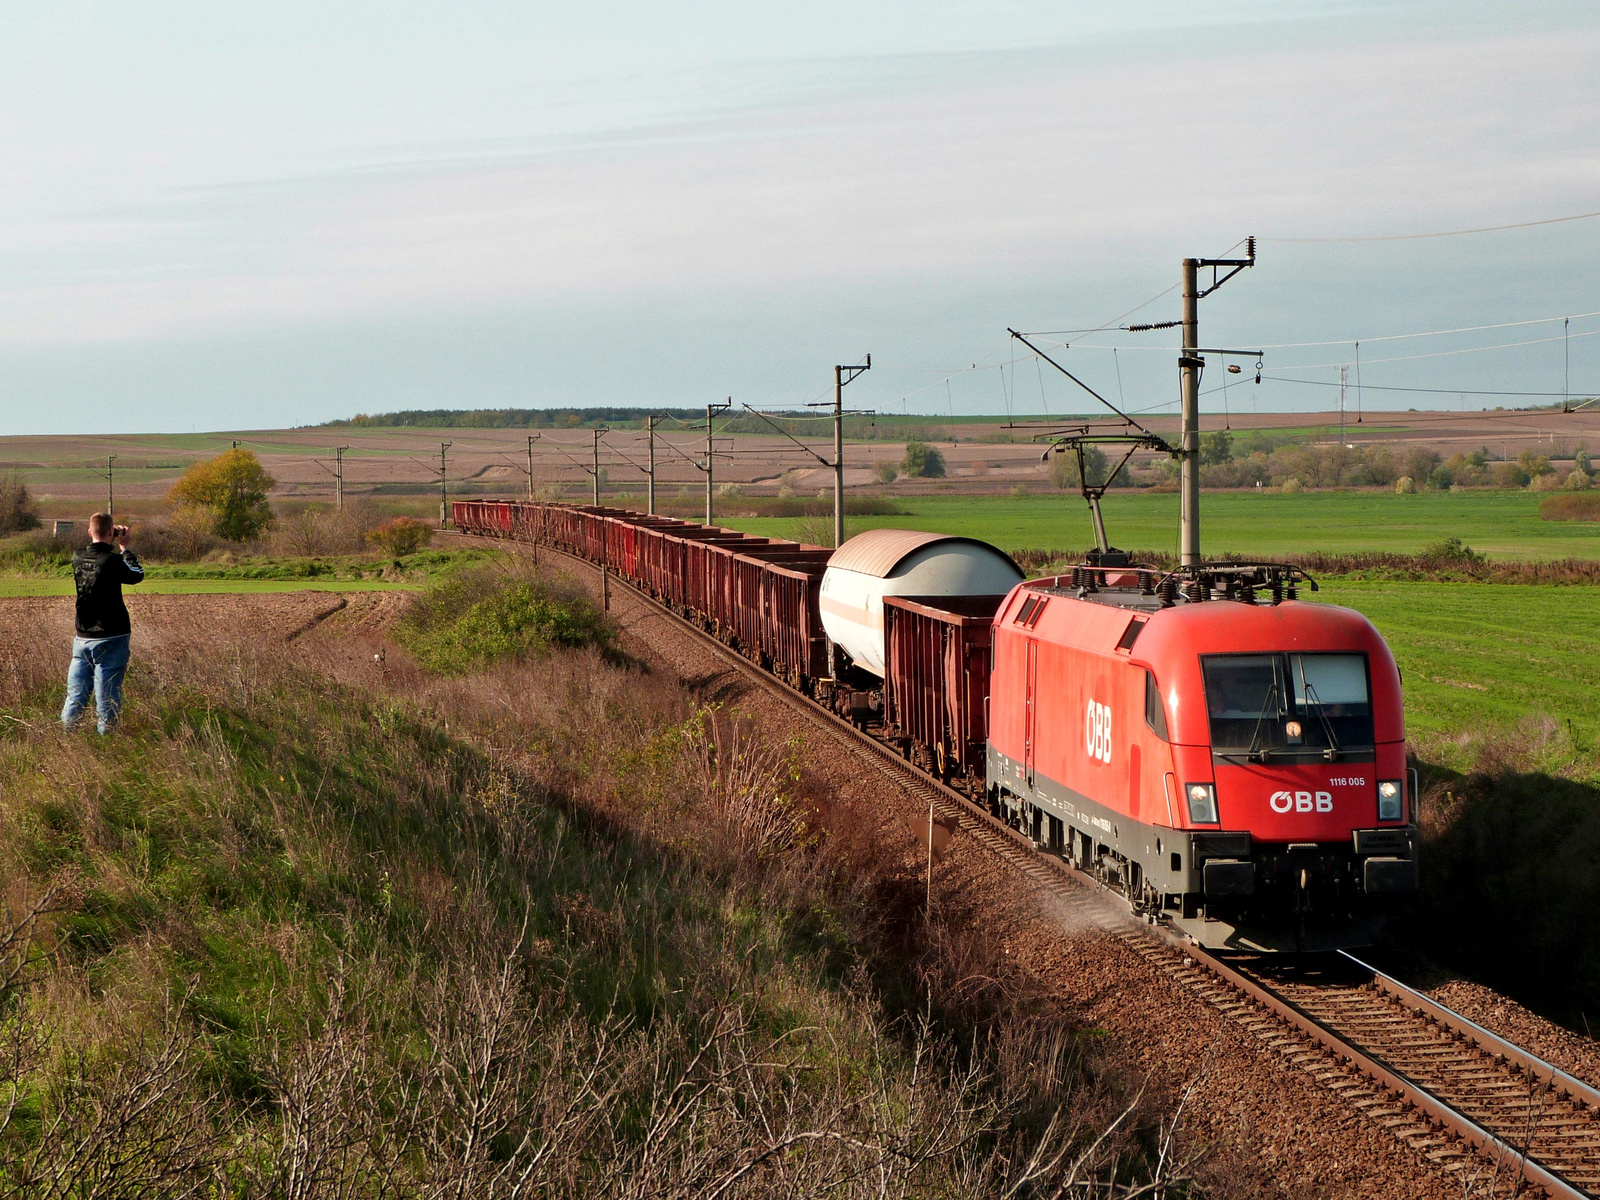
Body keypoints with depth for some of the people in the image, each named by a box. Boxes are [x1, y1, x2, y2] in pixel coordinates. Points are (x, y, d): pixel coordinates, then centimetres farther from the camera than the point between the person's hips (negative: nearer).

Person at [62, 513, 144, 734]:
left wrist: (113, 546, 17)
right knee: (107, 699, -1)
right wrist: (124, 547, 10)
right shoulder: (112, 560, -16)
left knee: (75, 696, 9)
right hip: (111, 639, -5)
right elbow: (137, 575, 2)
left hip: (83, 638, 5)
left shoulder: (78, 558, 0)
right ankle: (105, 737, 1)